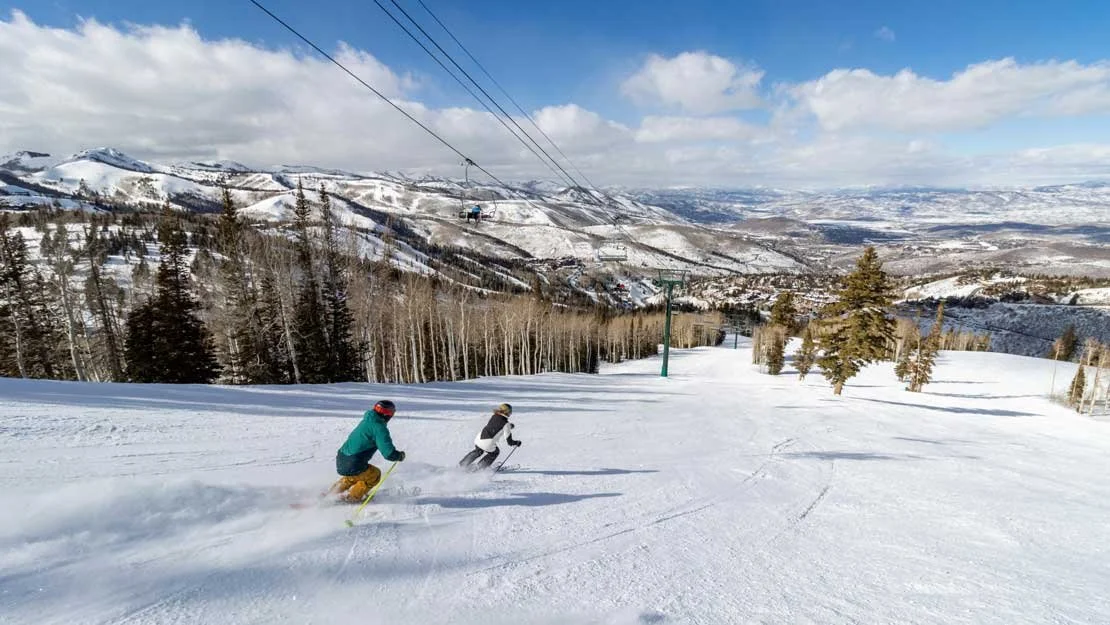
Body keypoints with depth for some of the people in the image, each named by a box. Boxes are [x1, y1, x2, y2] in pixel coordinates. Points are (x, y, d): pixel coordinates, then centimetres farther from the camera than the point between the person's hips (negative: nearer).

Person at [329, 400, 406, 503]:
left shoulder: (366, 421, 7)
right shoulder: (379, 428, -18)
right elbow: (389, 454, -21)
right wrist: (400, 456, -2)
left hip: (340, 461, 8)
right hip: (352, 467, -8)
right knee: (375, 474, 16)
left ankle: (332, 493, 38)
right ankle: (353, 497, 19)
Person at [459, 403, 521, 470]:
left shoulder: (494, 416, 8)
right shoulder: (506, 423, -9)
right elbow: (509, 441, -7)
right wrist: (517, 443, 11)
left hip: (479, 439, 6)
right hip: (488, 444, -5)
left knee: (478, 451, 37)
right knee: (495, 452, 29)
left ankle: (462, 464, 40)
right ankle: (479, 467, 26)